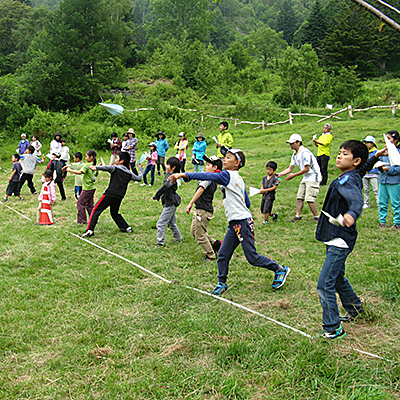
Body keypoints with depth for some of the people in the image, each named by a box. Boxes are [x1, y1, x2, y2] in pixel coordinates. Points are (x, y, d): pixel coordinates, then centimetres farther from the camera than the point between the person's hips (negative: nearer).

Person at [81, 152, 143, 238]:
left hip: (110, 194, -5)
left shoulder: (115, 168, -1)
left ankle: (90, 230, -11)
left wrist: (96, 167, -36)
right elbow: (139, 178, 24)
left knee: (96, 210, -1)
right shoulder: (129, 173, 12)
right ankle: (126, 227, 21)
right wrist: (140, 169, 42)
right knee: (115, 213, 27)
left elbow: (106, 167, -20)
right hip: (119, 198, 5)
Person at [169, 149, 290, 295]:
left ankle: (280, 269, 14)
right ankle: (222, 283, 17)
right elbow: (247, 203, 19)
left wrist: (185, 175, -23)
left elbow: (208, 176, -21)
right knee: (223, 255, 8)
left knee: (252, 258, -2)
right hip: (234, 224, 9)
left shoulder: (229, 175, -10)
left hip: (242, 223, -9)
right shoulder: (238, 179, 17)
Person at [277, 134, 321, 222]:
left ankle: (316, 217, -1)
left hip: (313, 177, -10)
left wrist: (294, 175, -16)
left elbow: (307, 169, -21)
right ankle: (298, 216, 12)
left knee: (309, 199, -13)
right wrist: (279, 174, 1)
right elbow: (290, 169, 14)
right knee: (299, 197, 7)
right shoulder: (295, 154, 10)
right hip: (305, 178, 10)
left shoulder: (305, 152, -20)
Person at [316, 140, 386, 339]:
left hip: (340, 242, -11)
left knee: (325, 284, -10)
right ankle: (355, 308, 49)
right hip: (335, 239, 11)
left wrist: (352, 214, -62)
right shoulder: (353, 176, 7)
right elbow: (363, 169, 32)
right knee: (337, 278, 28)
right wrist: (374, 157, 26)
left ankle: (333, 328, -1)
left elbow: (356, 199, -43)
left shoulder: (347, 180, -22)